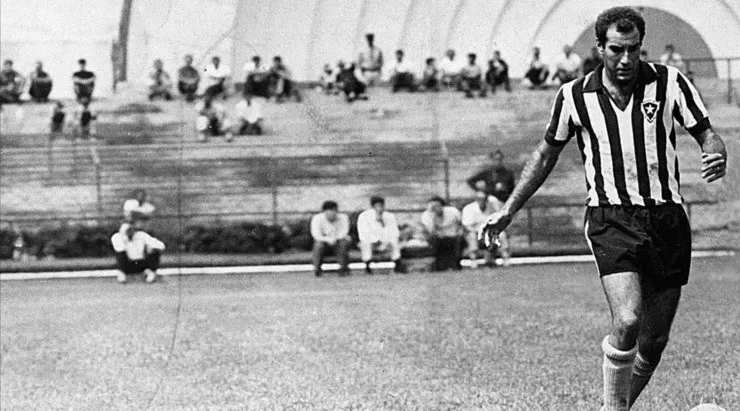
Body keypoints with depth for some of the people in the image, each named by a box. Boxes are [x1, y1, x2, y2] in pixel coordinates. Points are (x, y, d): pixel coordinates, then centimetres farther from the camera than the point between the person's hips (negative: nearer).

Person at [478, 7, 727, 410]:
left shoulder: (669, 82, 0)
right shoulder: (575, 96, 0)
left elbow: (706, 134, 7)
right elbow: (547, 153, 14)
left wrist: (716, 156, -18)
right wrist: (508, 210, 13)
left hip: (667, 220, 2)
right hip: (611, 220, -2)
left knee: (654, 340, 6)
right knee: (628, 320, -24)